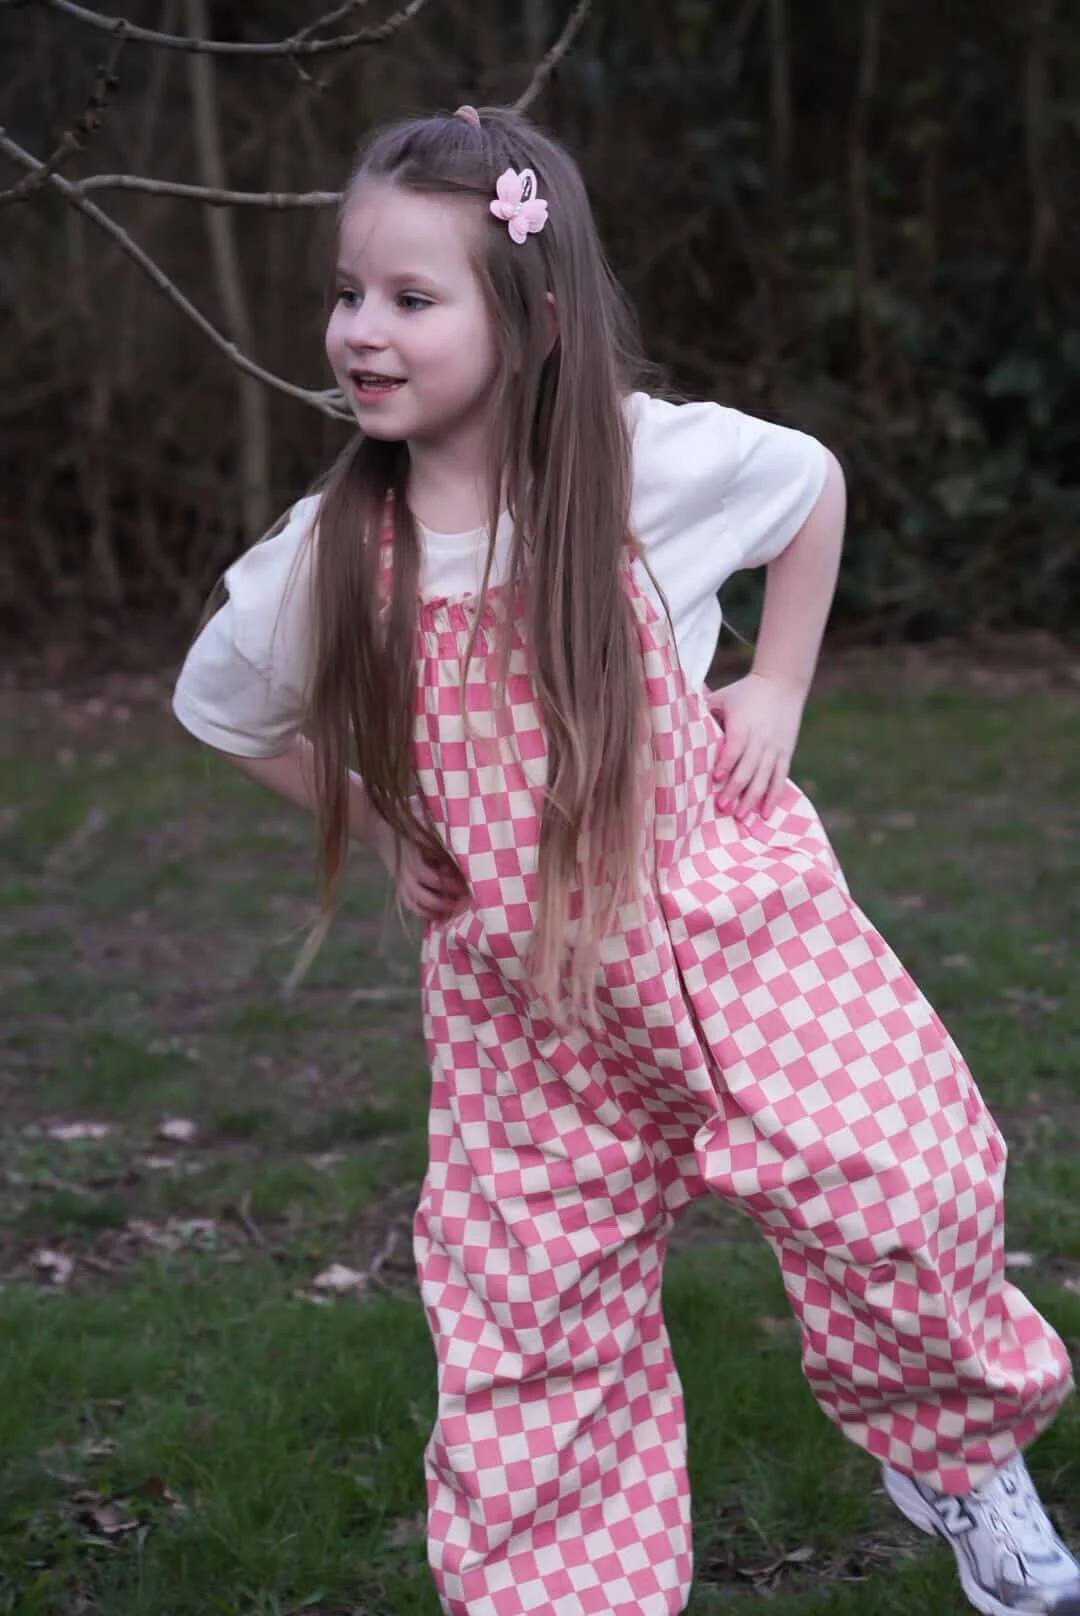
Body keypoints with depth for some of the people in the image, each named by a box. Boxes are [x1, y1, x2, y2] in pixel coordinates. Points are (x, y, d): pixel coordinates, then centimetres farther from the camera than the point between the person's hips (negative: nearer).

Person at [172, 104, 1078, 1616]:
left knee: (894, 1197, -8)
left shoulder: (658, 463, -13)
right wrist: (384, 824, 1)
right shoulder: (323, 563, -10)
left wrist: (776, 689, 1)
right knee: (530, 1334, 5)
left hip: (727, 917, -1)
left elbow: (811, 482, 9)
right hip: (522, 994, 1)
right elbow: (224, 710, 10)